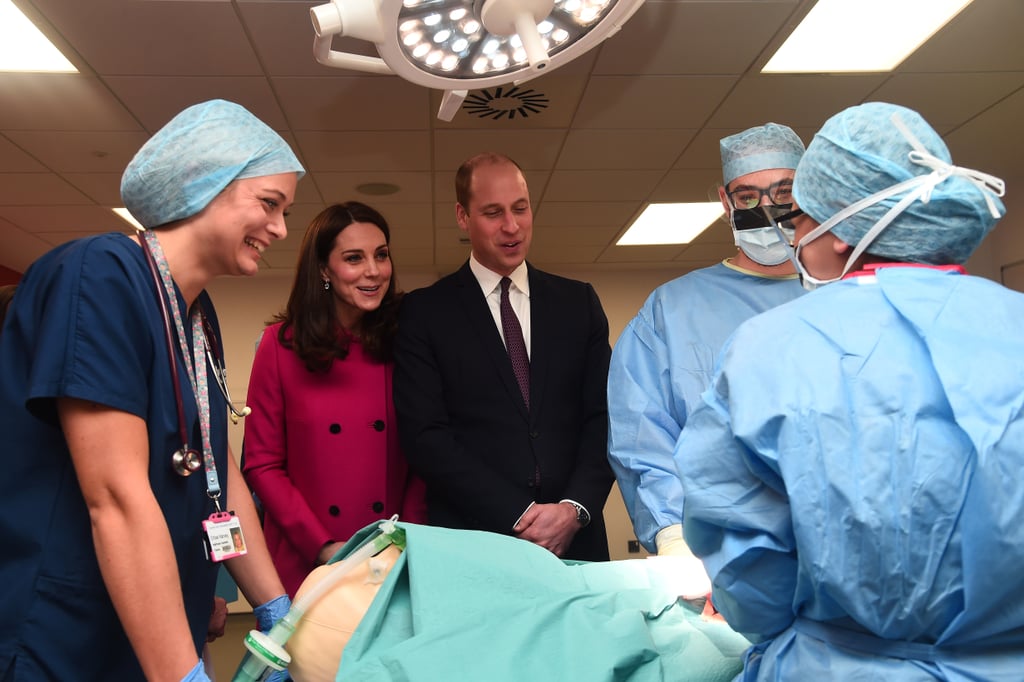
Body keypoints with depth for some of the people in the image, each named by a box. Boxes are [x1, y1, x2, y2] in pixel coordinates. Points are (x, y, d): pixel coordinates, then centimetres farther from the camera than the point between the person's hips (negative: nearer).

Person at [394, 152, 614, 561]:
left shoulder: (579, 302, 7)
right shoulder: (424, 312, -1)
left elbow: (603, 416, 3)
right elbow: (425, 436, -7)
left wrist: (575, 508, -11)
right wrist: (519, 515, -13)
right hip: (470, 543, -2)